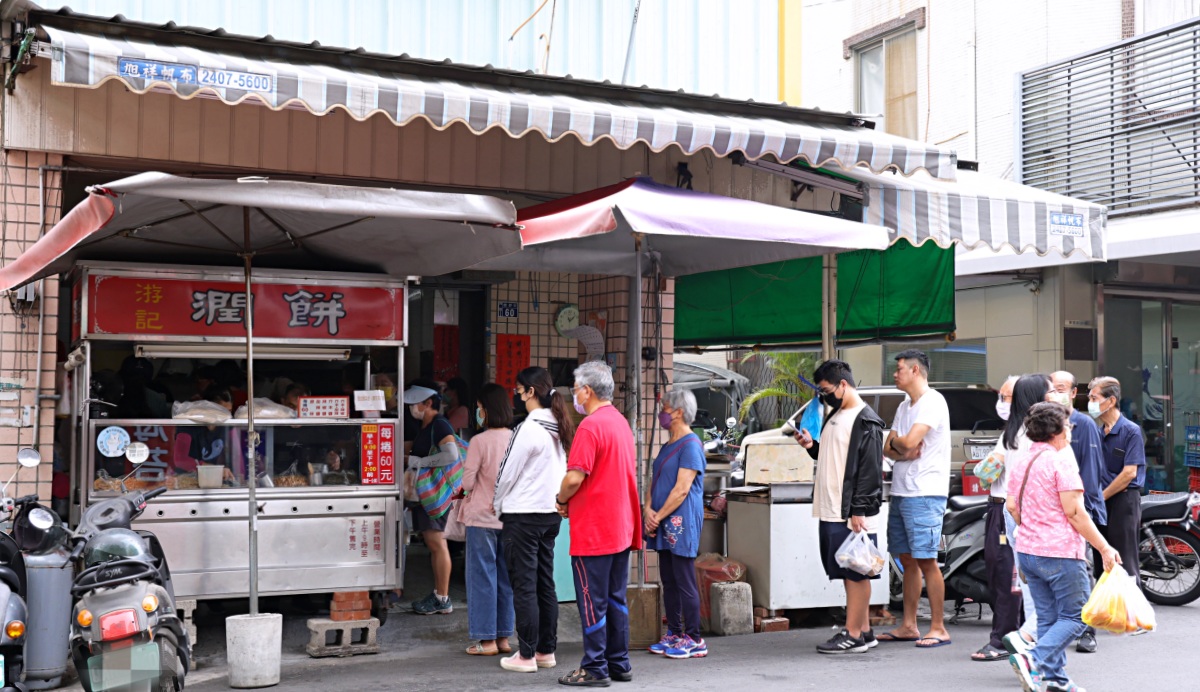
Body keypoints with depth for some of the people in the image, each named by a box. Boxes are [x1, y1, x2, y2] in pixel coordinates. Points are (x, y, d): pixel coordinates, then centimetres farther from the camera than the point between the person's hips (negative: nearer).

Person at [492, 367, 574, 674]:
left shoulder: (528, 429, -16)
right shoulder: (559, 428, 7)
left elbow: (508, 473, -10)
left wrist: (498, 505, 5)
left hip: (523, 514, -8)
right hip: (551, 513, 8)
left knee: (524, 587, -2)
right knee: (545, 585, 12)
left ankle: (527, 656, 3)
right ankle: (547, 650, 18)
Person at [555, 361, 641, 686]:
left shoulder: (591, 426, -17)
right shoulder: (621, 422, 12)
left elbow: (575, 477, -24)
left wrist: (562, 501, -3)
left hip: (593, 530, -9)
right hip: (622, 527, 9)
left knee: (592, 603, -1)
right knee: (616, 599, 14)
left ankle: (595, 669, 5)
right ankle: (619, 664, 19)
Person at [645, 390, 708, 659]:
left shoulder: (691, 445, -10)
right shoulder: (667, 446, 18)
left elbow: (682, 489, -16)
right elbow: (655, 482, 16)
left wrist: (658, 517, -12)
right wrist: (648, 510, -2)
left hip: (682, 522, -9)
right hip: (664, 525, 9)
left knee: (685, 582, -6)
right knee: (668, 581, 11)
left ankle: (694, 640, -1)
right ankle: (674, 634, 19)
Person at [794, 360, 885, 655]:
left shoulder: (866, 421, -11)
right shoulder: (835, 415, 18)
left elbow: (870, 470, -16)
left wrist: (859, 511, -20)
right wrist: (812, 446, 8)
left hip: (851, 512, -9)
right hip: (830, 511, 9)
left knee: (855, 573, -3)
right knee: (849, 574, 12)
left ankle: (853, 636, 0)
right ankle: (864, 631, 19)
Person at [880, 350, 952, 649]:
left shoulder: (933, 402, -10)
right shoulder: (904, 406, 19)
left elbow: (909, 441, -22)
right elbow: (887, 448, 13)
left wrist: (895, 439, 0)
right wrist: (904, 452, -8)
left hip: (925, 493, -9)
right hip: (900, 492, 9)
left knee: (926, 561, -8)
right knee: (907, 560, 11)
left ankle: (938, 628, -3)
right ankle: (909, 626, 17)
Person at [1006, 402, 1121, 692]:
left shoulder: (1020, 463, 11)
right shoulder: (1061, 461, -12)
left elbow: (1012, 507, 13)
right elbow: (1073, 511, -17)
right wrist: (1104, 548, -13)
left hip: (1027, 551, 8)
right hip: (1061, 553, -8)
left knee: (1048, 618, 13)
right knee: (1074, 616, 0)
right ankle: (1033, 661, -15)